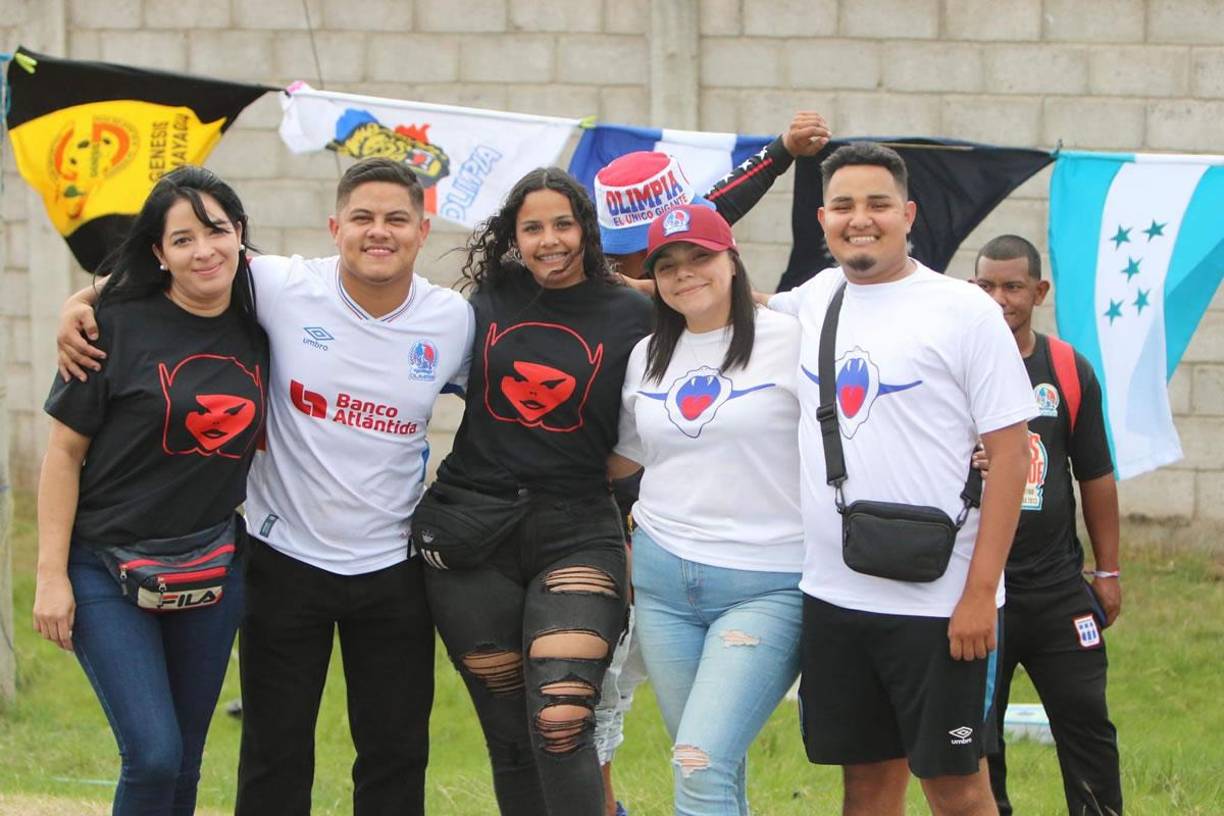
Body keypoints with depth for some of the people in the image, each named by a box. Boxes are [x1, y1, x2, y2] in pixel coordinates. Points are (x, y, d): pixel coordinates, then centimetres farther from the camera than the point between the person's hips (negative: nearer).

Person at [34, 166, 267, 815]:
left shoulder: (256, 335, 4)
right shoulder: (120, 327, -10)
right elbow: (64, 451, -7)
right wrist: (51, 575, -11)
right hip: (108, 567, -5)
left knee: (183, 763, 9)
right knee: (154, 755, -16)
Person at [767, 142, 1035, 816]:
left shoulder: (964, 311, -6)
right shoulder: (817, 298, 10)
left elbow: (1010, 452, -8)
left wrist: (981, 591, -13)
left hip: (939, 602, -5)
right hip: (833, 596, 5)